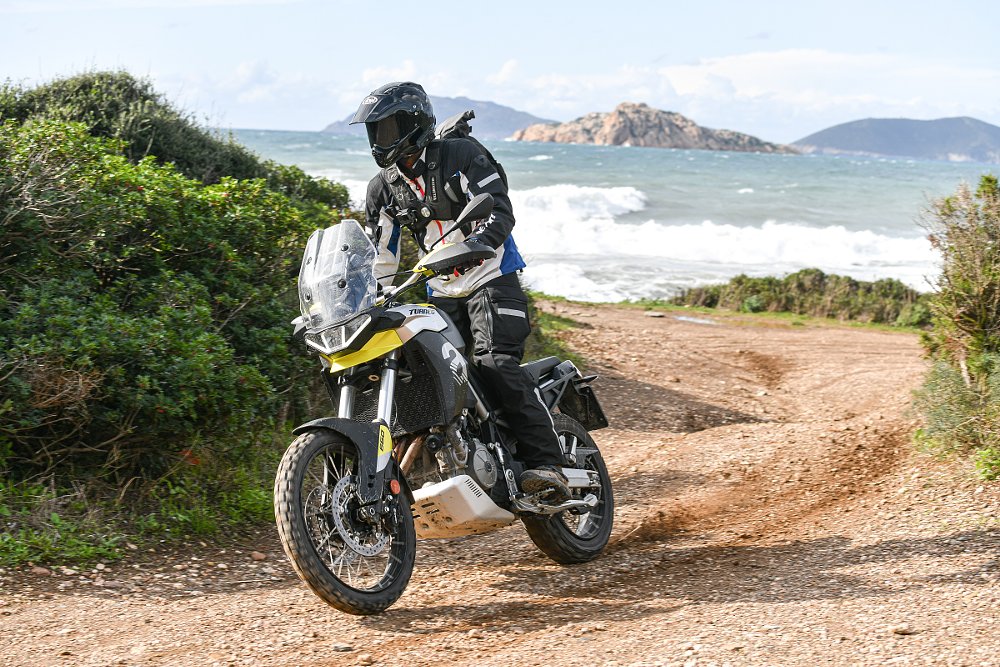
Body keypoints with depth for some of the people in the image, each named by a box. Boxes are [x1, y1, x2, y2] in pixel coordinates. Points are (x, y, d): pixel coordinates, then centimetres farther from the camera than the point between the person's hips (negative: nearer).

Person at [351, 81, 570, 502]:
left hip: (491, 279, -6)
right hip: (441, 293, 6)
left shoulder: (462, 156, -8)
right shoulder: (383, 188, 8)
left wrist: (469, 247, -35)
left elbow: (500, 211, -17)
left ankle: (545, 463, -28)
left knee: (495, 363, -24)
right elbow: (379, 255, 13)